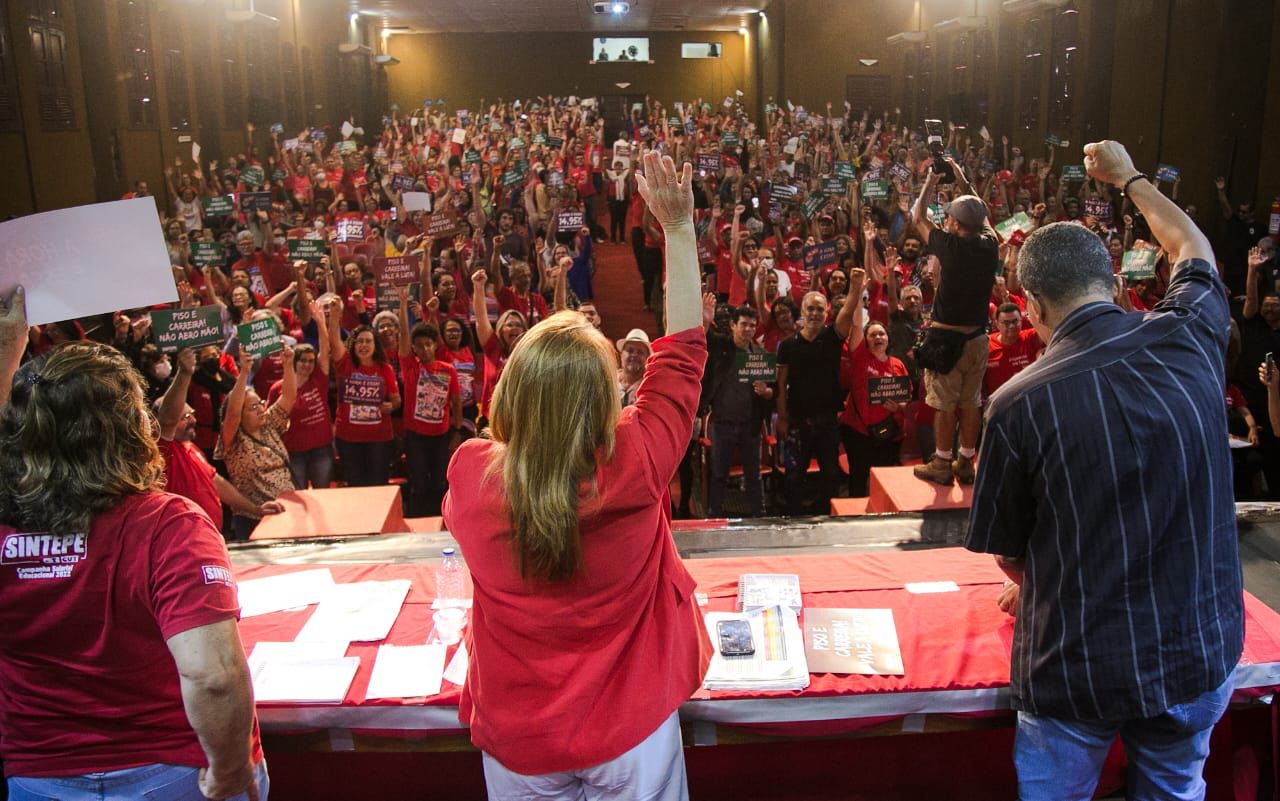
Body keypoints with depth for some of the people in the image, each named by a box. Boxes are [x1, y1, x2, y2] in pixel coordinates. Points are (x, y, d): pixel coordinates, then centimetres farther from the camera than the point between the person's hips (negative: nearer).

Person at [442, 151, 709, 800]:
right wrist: (679, 226, -7)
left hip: (518, 740, 1)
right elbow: (683, 350, -11)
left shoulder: (471, 473, -23)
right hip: (631, 732, -1)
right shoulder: (634, 467, -25)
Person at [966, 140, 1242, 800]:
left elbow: (1004, 551, -4)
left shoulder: (1019, 404, -20)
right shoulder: (1189, 339, -10)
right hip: (1202, 655, 4)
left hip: (1077, 668, -4)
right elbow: (1195, 252, 16)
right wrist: (1130, 178, 31)